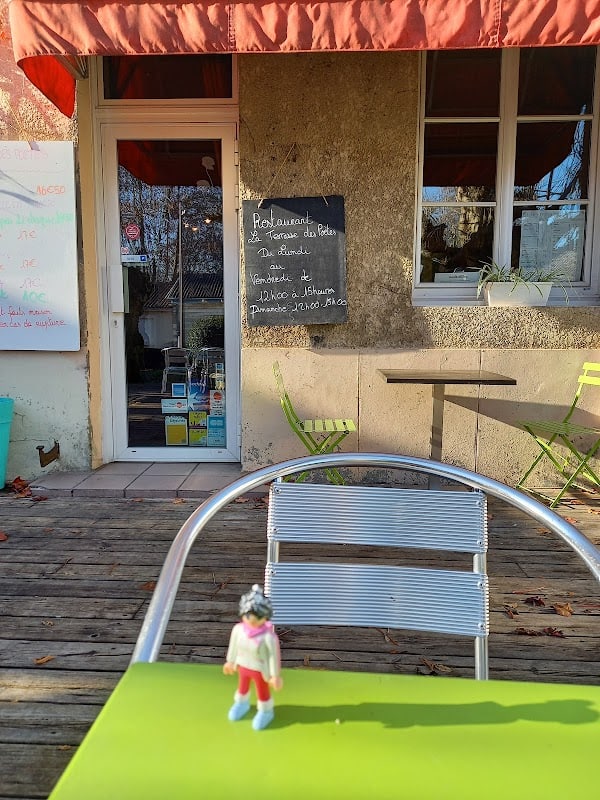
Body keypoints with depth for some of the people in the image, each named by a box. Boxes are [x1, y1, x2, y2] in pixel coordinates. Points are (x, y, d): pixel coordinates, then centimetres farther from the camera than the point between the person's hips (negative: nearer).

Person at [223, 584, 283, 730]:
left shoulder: (269, 636, -38)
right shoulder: (238, 629, -26)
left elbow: (274, 656, -23)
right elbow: (233, 646, -6)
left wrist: (275, 676, -12)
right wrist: (230, 662, 9)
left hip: (260, 670, -4)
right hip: (243, 666, 4)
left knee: (262, 692, 23)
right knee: (242, 687, 32)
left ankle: (266, 711, 53)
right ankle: (242, 703, 63)